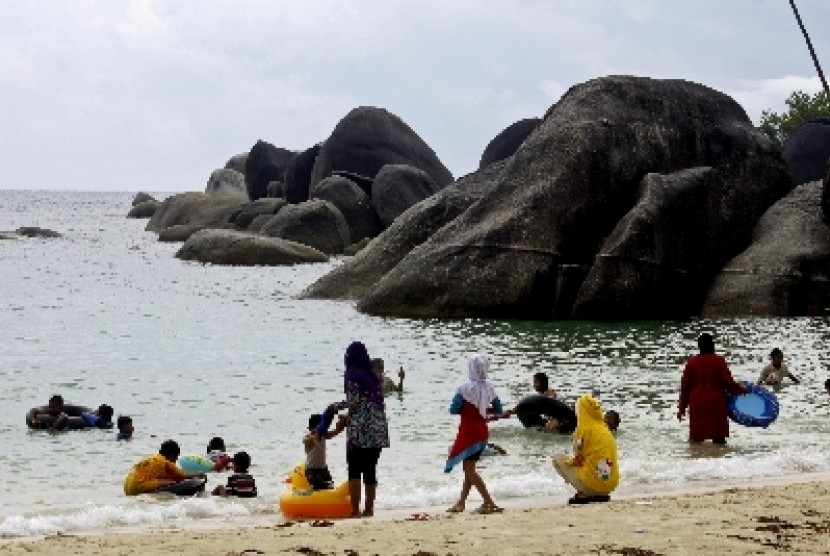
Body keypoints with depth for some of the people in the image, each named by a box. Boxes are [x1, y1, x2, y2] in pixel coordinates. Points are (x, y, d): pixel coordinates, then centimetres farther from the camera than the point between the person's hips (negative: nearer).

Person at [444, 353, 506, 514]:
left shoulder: (465, 388, -16)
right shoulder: (488, 388, 2)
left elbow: (454, 409, -16)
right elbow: (499, 410, 9)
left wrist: (464, 408, 3)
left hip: (469, 432, -7)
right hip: (483, 431, 7)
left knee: (469, 468, -5)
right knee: (469, 468, 15)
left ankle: (489, 503, -12)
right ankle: (461, 503, 20)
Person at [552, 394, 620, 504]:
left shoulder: (585, 428, -8)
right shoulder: (606, 430, 13)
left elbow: (579, 459, -4)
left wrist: (570, 461, 17)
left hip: (593, 483, -7)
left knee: (558, 459, 11)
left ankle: (583, 494, 0)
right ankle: (601, 495, 12)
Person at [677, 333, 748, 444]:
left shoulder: (692, 362, 5)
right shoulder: (719, 361, -3)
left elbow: (685, 386, 7)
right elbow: (727, 382, -6)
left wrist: (682, 407, 14)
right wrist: (741, 389, 12)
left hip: (697, 403, 2)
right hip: (716, 402, -2)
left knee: (696, 439, 5)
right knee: (718, 439, 2)